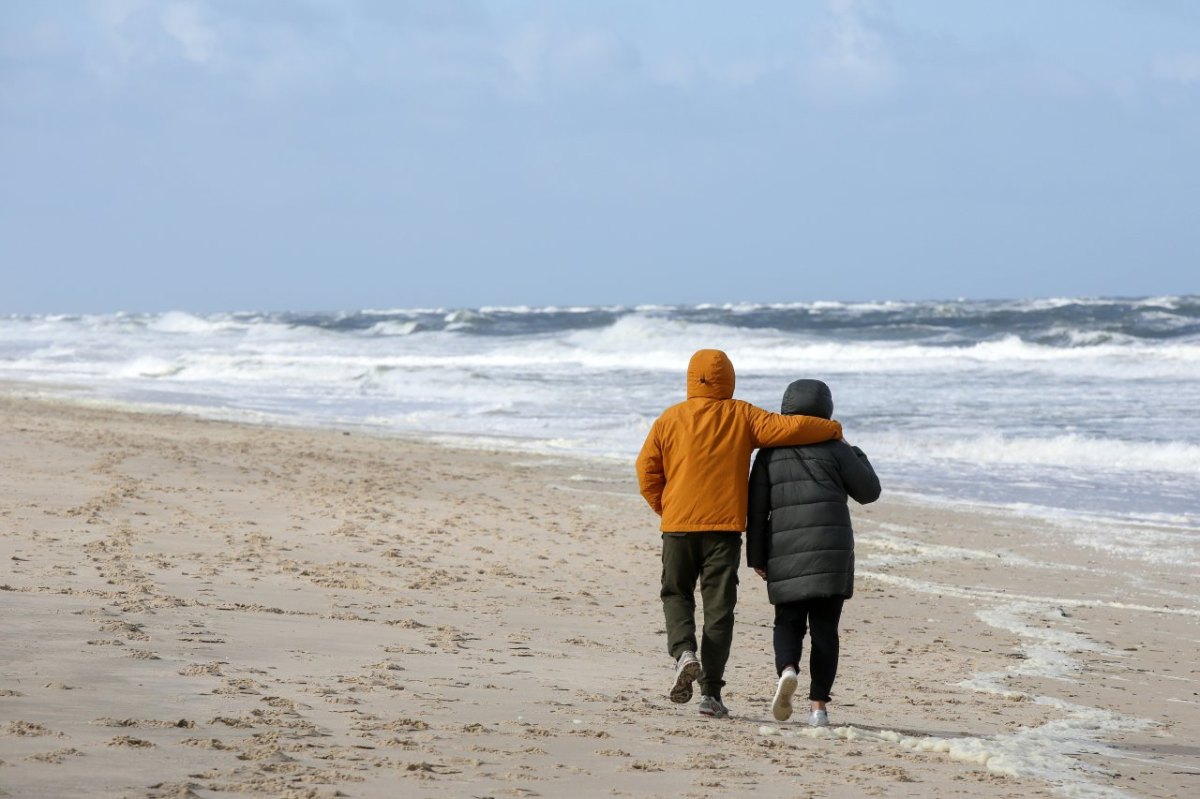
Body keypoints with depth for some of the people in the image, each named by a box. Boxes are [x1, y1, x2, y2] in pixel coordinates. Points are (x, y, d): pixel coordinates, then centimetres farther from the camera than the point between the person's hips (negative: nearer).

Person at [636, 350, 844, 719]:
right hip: (725, 526, -1)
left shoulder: (670, 419, 3)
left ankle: (684, 653, -11)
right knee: (718, 606, 3)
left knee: (677, 594, 17)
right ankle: (710, 692, -2)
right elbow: (785, 428, -9)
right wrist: (832, 429, 6)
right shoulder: (741, 416, 0)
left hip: (678, 524, 1)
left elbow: (647, 471, 2)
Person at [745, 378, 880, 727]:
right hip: (831, 549, -1)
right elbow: (868, 491, 7)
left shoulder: (769, 453, 7)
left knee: (788, 622, 12)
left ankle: (787, 669, -20)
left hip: (786, 551, 1)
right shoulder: (834, 448, 1)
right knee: (824, 626, 4)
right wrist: (858, 457, 23)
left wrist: (756, 556, 9)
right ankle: (818, 705, 1)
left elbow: (757, 508, 4)